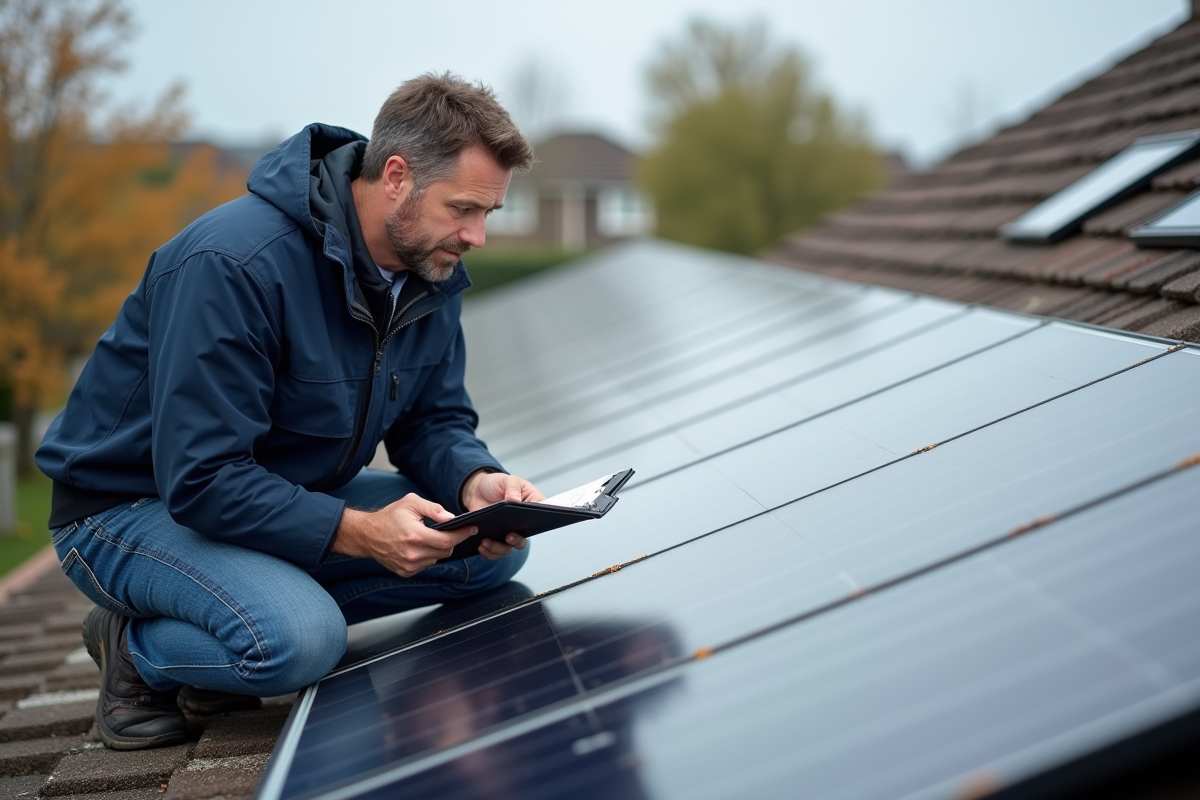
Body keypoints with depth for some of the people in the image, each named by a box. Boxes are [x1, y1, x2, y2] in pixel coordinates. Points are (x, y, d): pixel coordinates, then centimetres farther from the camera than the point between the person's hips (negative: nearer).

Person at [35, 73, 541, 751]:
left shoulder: (432, 273, -4)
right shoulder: (234, 262, -29)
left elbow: (433, 420, 2)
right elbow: (202, 480, -30)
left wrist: (476, 481, -21)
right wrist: (356, 531, -37)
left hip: (295, 496, 8)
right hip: (137, 504, -7)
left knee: (496, 549, -10)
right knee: (299, 640, -36)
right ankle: (139, 649, -4)